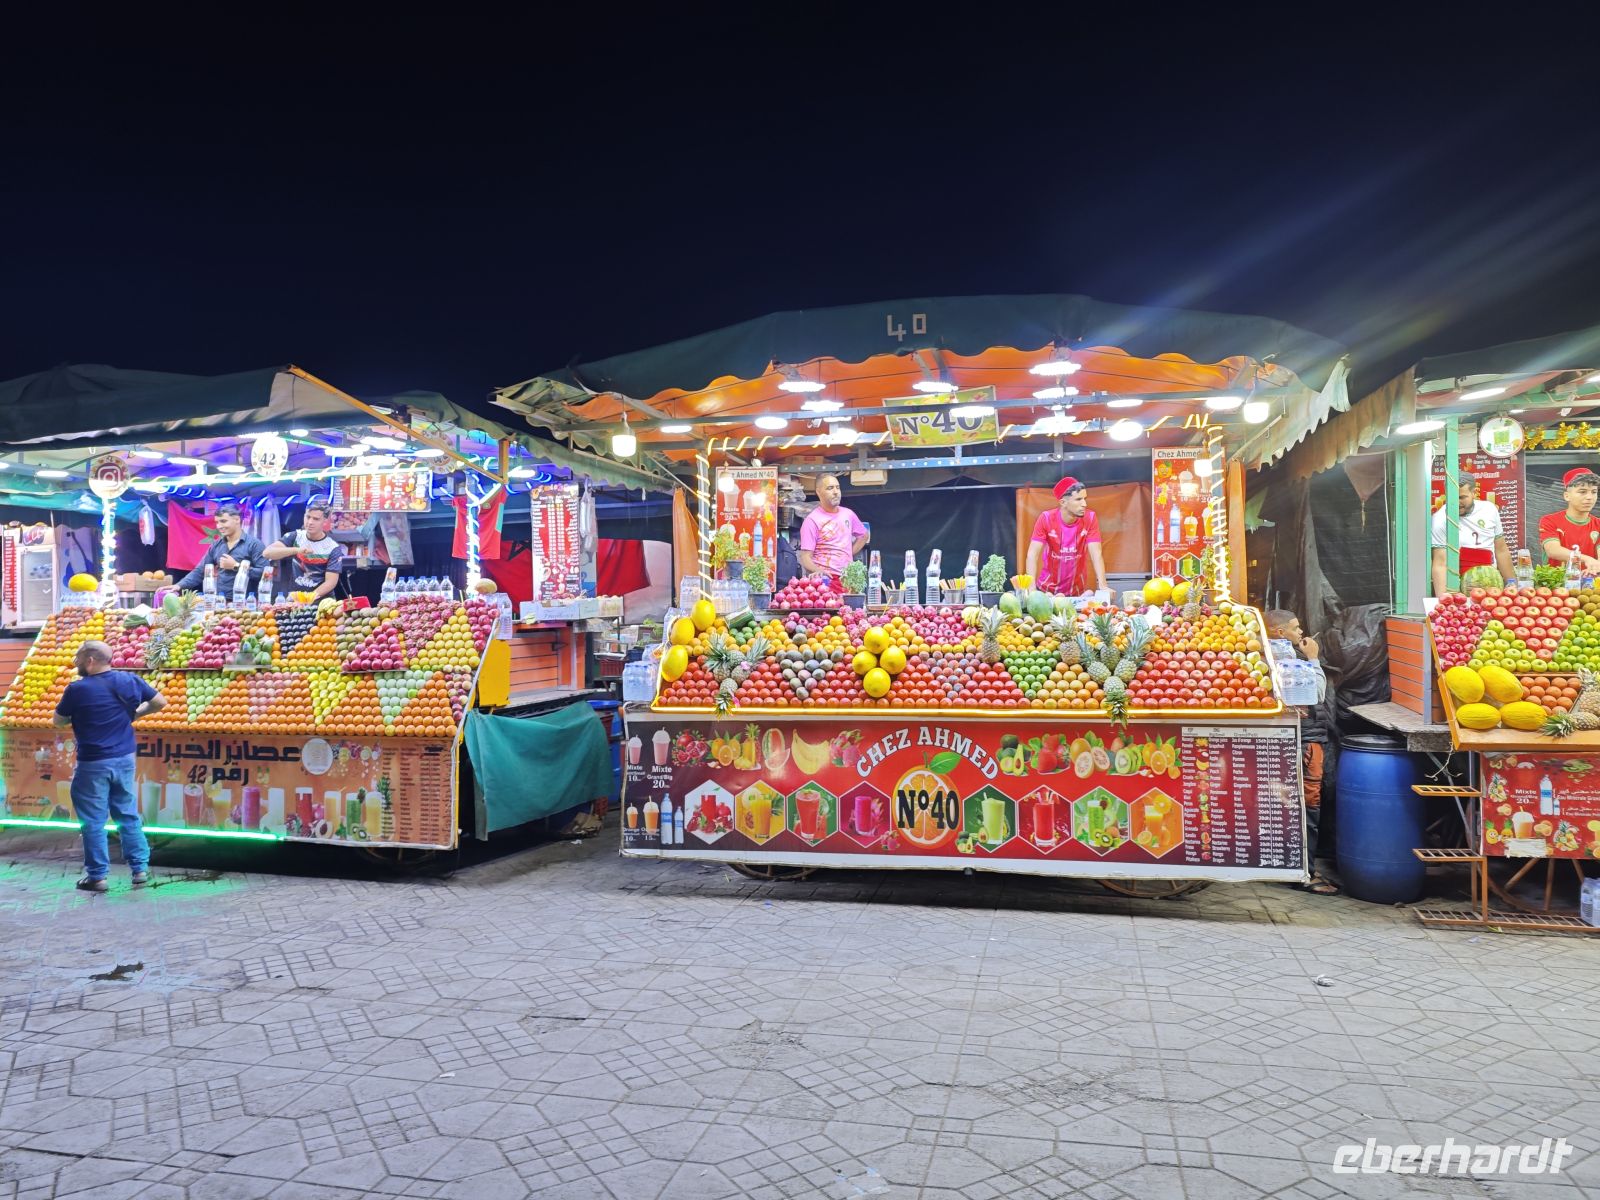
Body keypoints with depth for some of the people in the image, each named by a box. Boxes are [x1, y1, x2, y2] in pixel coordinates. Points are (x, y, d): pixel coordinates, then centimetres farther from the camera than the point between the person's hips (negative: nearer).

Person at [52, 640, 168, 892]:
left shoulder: (77, 689, -13)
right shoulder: (129, 680, -1)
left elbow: (58, 722, -1)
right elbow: (160, 702, 7)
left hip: (93, 764, -5)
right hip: (125, 759, 5)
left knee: (93, 820, 6)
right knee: (128, 815, 14)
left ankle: (97, 876, 12)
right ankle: (140, 868, 15)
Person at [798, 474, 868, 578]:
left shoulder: (848, 514, 11)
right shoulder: (812, 520, -5)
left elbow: (863, 535, 29)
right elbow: (805, 558, -9)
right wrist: (818, 571, -27)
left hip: (848, 577, 5)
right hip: (825, 578, -5)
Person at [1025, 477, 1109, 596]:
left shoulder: (1090, 519, -13)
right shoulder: (1046, 519, -17)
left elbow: (1096, 553, -16)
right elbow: (1033, 554, -21)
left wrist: (1102, 586, -30)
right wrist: (1032, 587, -33)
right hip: (1047, 589, -1)